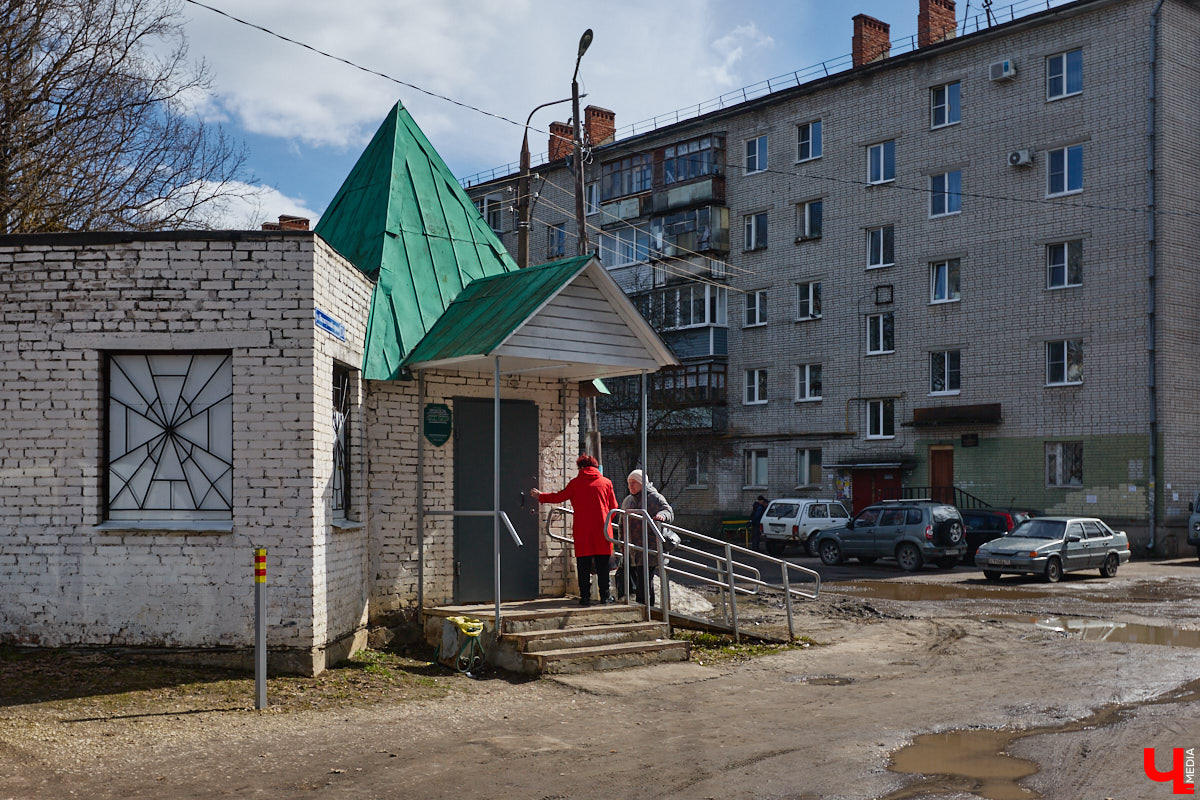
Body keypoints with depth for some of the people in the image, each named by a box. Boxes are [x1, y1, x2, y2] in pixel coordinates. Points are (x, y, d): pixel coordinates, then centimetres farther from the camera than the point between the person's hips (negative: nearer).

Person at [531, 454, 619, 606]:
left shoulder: (576, 482, 2)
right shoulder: (606, 482, 5)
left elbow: (560, 496, 8)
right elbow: (613, 507, 7)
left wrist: (540, 496, 22)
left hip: (582, 530, -1)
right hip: (602, 529, 1)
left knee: (583, 564, 4)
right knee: (602, 564, 6)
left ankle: (585, 596, 2)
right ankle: (605, 595, 6)